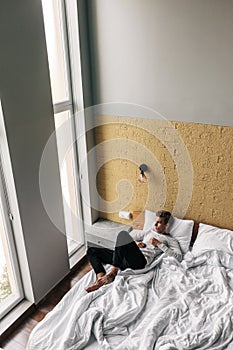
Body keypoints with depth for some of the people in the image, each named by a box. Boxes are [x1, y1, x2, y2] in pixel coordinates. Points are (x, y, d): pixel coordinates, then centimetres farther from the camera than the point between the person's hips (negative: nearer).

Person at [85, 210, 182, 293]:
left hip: (141, 260, -7)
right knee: (91, 251, -2)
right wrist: (135, 242, 8)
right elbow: (136, 238, 33)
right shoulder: (150, 231, 30)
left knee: (123, 233, -34)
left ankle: (112, 273, -28)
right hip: (126, 259, 7)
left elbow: (178, 257, -6)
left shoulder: (170, 240, 12)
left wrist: (159, 244, -5)